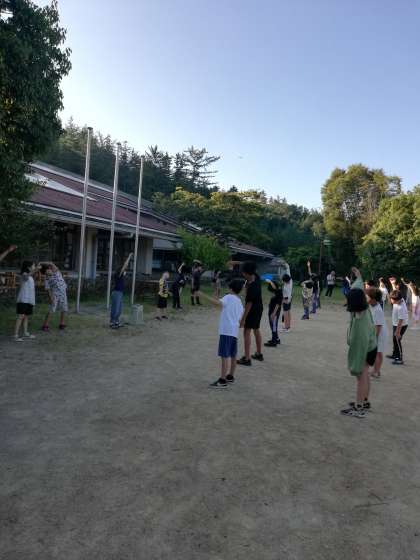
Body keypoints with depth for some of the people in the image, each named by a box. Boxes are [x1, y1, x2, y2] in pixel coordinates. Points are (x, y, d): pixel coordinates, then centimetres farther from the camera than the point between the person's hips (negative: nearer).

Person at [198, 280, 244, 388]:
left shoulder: (229, 297, -6)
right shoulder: (240, 302, 18)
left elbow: (218, 303, -25)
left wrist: (203, 295, -25)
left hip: (226, 330, -9)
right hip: (235, 331, 9)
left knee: (224, 355, -6)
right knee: (233, 355, 17)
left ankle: (222, 381, -4)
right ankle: (230, 376, 28)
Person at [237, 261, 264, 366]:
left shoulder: (252, 287, -29)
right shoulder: (256, 277, -4)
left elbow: (249, 304, -28)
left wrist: (243, 318, -24)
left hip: (253, 310, -9)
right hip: (259, 308, 10)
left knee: (247, 332, -6)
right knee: (256, 330, 19)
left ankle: (247, 359, -6)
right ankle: (259, 354, 30)